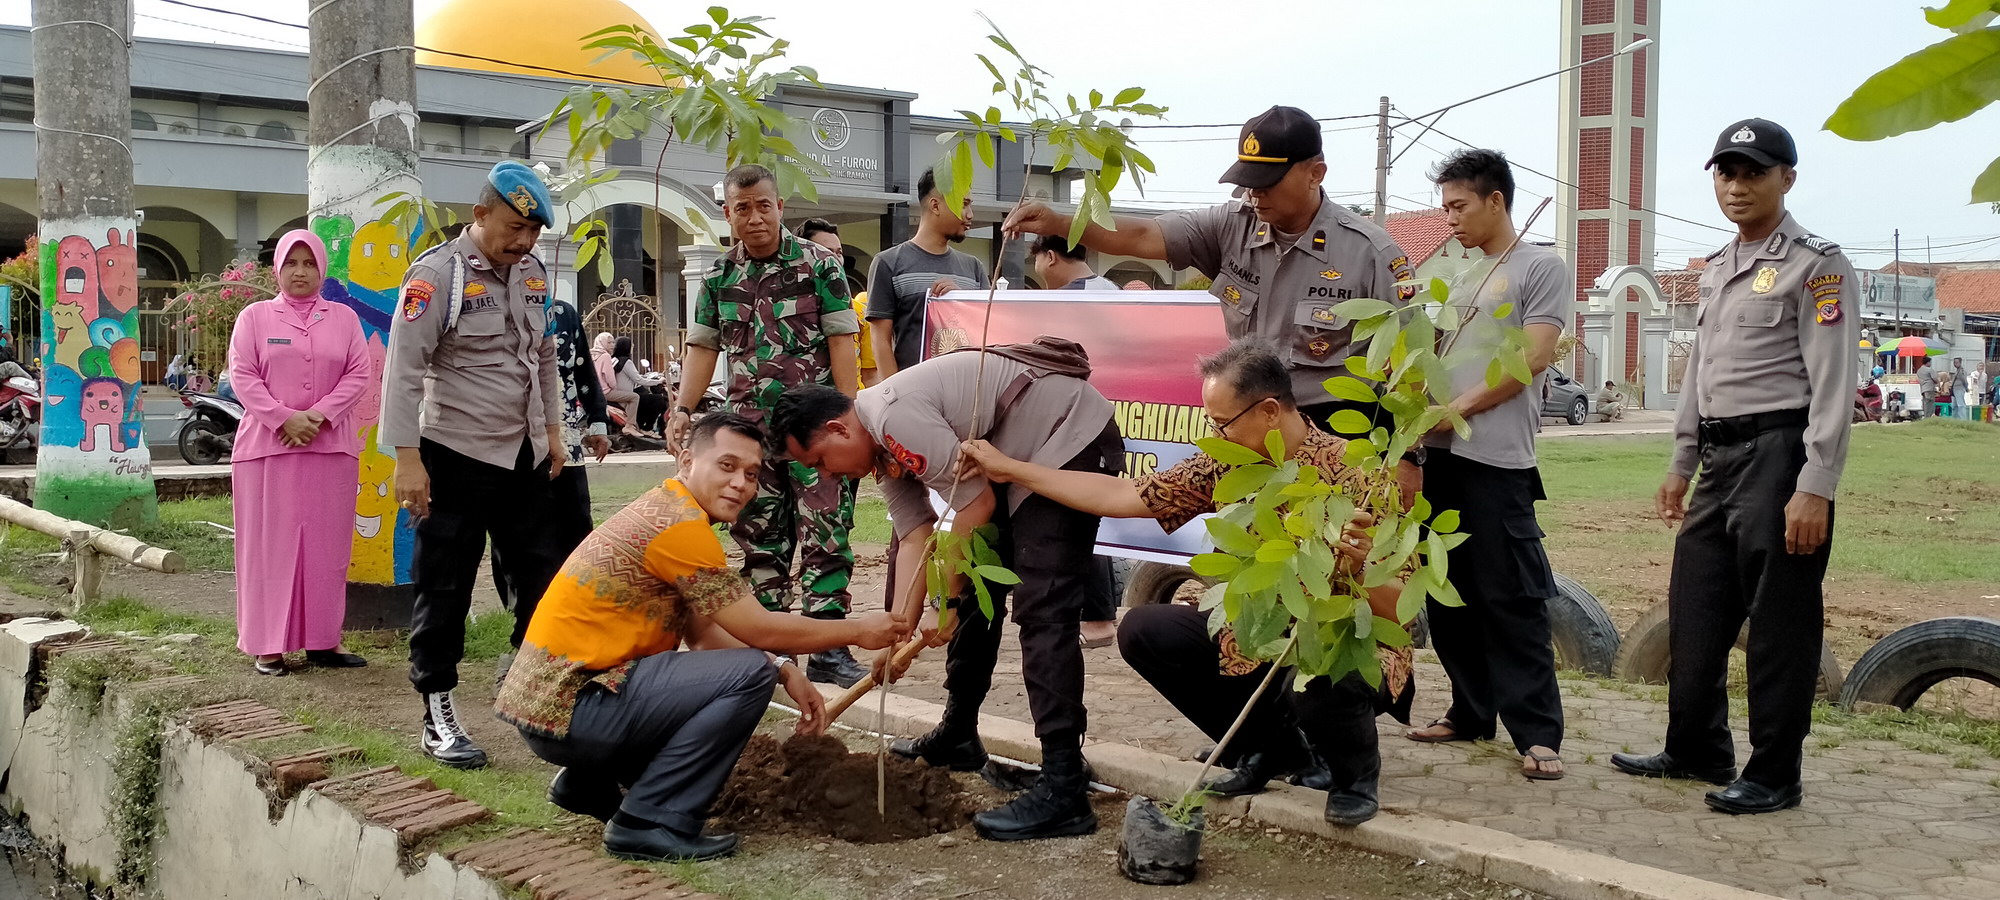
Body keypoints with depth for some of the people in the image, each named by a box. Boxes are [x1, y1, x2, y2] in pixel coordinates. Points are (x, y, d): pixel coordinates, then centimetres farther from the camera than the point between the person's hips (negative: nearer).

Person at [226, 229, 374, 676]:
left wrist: (319, 415, -11)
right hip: (267, 446, -2)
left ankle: (323, 640, 11)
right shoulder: (254, 317, 6)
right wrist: (284, 418, -15)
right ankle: (268, 644, 4)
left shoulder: (344, 318, 10)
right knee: (270, 544, -1)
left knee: (326, 544, 4)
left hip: (332, 446, 2)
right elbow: (243, 376, -2)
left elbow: (359, 374, 3)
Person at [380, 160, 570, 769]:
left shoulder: (533, 273, 9)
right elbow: (404, 369, -16)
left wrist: (552, 431, 18)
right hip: (456, 460, -7)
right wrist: (408, 460, -20)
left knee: (541, 578, 10)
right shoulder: (438, 274, -13)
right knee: (444, 589, 1)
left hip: (524, 457, 7)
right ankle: (438, 717, 10)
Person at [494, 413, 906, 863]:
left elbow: (703, 633, 14)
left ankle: (588, 783, 22)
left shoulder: (665, 507, 13)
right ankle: (651, 822, -10)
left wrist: (787, 672, 4)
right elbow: (761, 631, -14)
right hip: (566, 707, -10)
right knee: (750, 673, -16)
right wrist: (858, 630, -2)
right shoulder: (680, 523, -17)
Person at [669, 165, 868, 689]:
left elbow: (841, 341, -5)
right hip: (749, 427, 4)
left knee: (825, 540, -6)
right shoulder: (718, 276, 9)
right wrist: (683, 410, 1)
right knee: (759, 542, 9)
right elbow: (703, 347, 12)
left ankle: (828, 651, -3)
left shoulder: (819, 264, -2)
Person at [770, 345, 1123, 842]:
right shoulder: (883, 449, 10)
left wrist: (944, 602, -13)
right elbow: (915, 539, 6)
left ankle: (1063, 791, -21)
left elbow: (976, 505, -22)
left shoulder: (894, 415, -22)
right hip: (1020, 459, 11)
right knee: (974, 591, 17)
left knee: (1041, 611, -18)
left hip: (1071, 435, -11)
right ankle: (959, 735, 33)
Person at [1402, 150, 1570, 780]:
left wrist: (1458, 408, -14)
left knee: (1511, 598, -8)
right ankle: (1471, 712, 21)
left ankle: (1537, 734, -4)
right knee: (1449, 593, 10)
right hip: (1442, 452, 8)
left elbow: (1532, 358, -11)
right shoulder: (1467, 278, 21)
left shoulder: (1542, 268, -1)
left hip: (1496, 458, -8)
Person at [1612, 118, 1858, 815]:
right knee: (1694, 614, 14)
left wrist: (1815, 488, -19)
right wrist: (1681, 464, 20)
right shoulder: (1716, 271, 17)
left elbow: (1832, 385, -13)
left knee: (1778, 624, -1)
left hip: (1779, 453, -8)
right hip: (1719, 458, 8)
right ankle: (1696, 751, 28)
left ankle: (1774, 775, 9)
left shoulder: (1816, 265, -7)